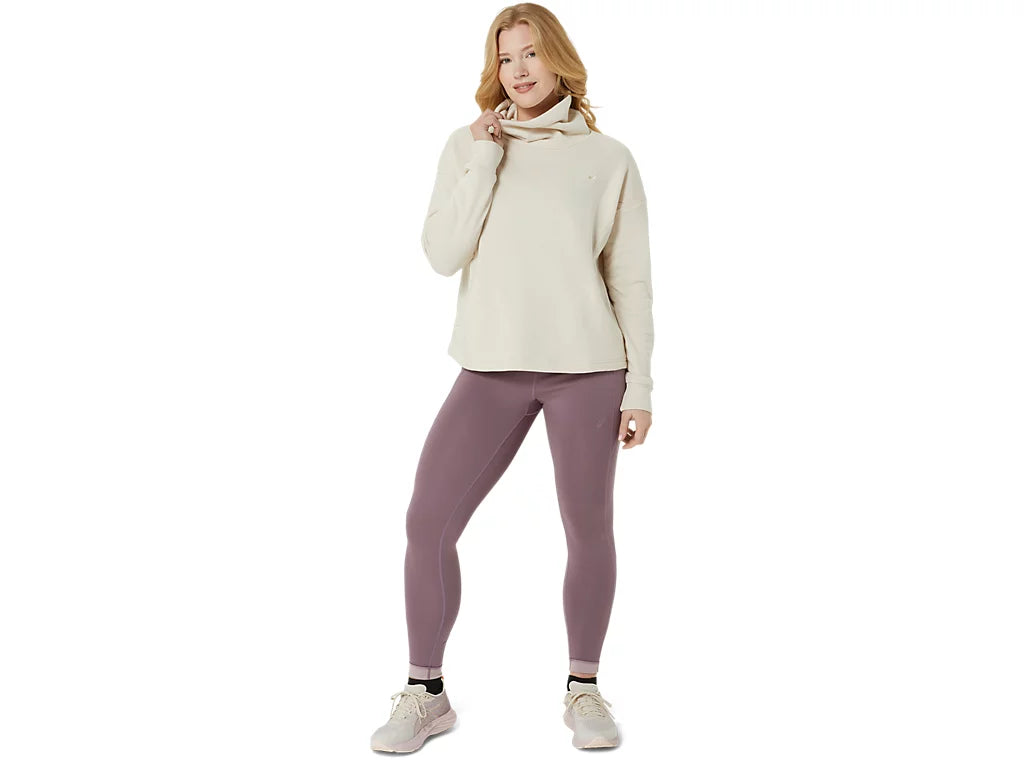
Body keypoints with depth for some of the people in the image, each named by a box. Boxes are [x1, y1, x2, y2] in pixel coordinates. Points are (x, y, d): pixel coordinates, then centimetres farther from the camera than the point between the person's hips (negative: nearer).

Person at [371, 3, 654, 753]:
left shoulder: (609, 159, 5)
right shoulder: (469, 145, 8)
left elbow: (632, 281, 4)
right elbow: (444, 254, -2)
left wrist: (640, 384, 0)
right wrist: (485, 160, -7)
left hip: (588, 368, -1)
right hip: (493, 367, 1)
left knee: (589, 529, 5)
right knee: (428, 522, -4)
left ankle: (584, 689, 24)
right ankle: (426, 693, 12)